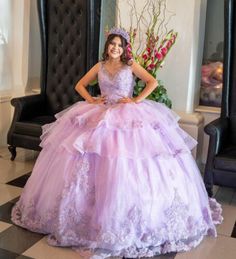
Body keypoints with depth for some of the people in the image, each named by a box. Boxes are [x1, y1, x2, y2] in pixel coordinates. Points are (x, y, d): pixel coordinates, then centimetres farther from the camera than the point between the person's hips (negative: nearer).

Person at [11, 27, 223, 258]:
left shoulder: (131, 65, 3)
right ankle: (91, 209, 11)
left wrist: (136, 100, -10)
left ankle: (131, 210, 4)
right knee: (97, 165, -2)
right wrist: (91, 100, 1)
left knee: (127, 168, -10)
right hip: (100, 117, 3)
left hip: (130, 118, -3)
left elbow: (153, 82, -3)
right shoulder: (99, 66, 11)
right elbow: (79, 85, 17)